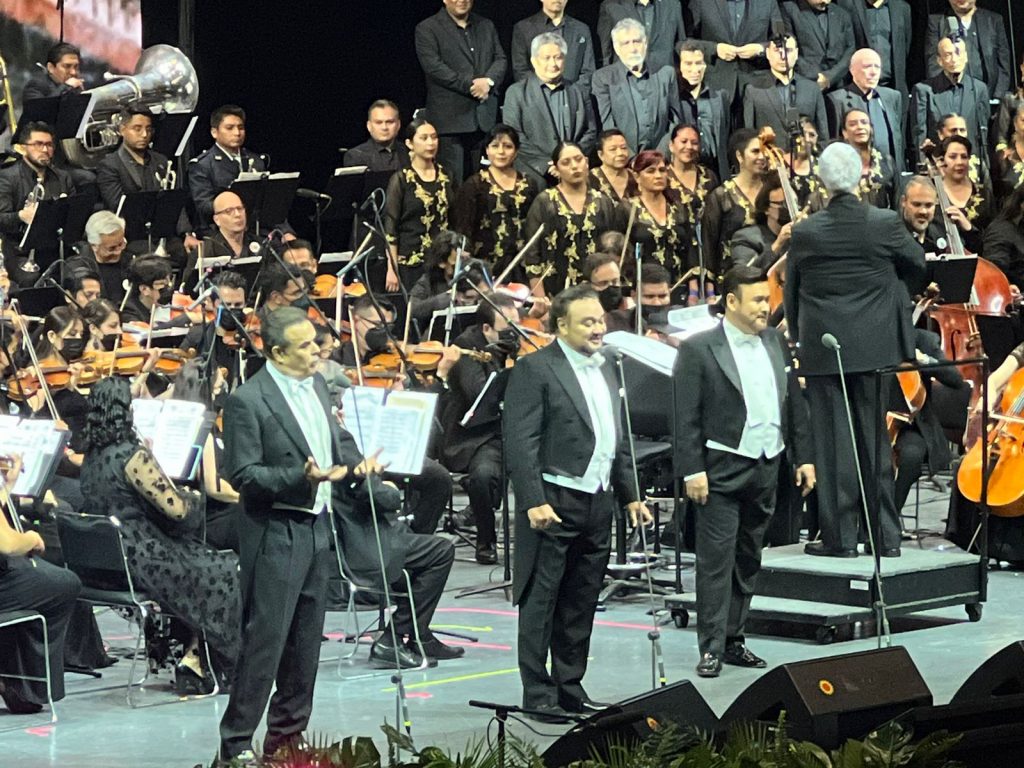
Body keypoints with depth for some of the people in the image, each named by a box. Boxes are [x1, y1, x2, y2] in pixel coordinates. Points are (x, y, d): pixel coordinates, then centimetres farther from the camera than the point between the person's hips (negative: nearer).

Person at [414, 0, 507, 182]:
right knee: (453, 182, -7)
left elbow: (501, 60, 13)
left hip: (485, 119, 5)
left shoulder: (486, 26, 18)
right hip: (451, 119, -5)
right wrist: (470, 86, -15)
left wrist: (488, 81, -9)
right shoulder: (427, 29, 1)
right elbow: (433, 66, -10)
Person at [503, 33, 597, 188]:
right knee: (538, 184, -33)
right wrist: (545, 165, -10)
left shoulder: (579, 93, 19)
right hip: (534, 168, -3)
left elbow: (590, 132, 16)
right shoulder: (517, 92, 10)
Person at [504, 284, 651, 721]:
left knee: (581, 605, 11)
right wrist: (534, 501, -20)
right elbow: (520, 443, -14)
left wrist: (629, 495, 17)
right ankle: (538, 695, 0)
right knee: (541, 602, -2)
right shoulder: (535, 369, -9)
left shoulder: (605, 371, 16)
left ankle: (571, 689, 19)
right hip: (553, 504, -7)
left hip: (596, 504, 7)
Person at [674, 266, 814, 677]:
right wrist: (692, 470, -16)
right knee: (716, 560, -7)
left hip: (765, 469, 6)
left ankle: (733, 639, 20)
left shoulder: (776, 343, 10)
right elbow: (686, 417, -10)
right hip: (722, 471, -6)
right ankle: (711, 648, -4)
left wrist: (803, 457, 10)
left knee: (748, 560, 12)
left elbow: (795, 403, 15)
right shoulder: (698, 350, -8)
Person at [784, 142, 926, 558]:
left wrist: (797, 334, 22)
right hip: (875, 347, 1)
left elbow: (792, 291, 4)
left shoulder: (806, 232, -8)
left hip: (822, 349, -1)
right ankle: (886, 535, 12)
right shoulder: (885, 223, -8)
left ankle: (841, 535, 5)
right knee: (875, 438, 10)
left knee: (833, 441, 4)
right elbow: (919, 265, 9)